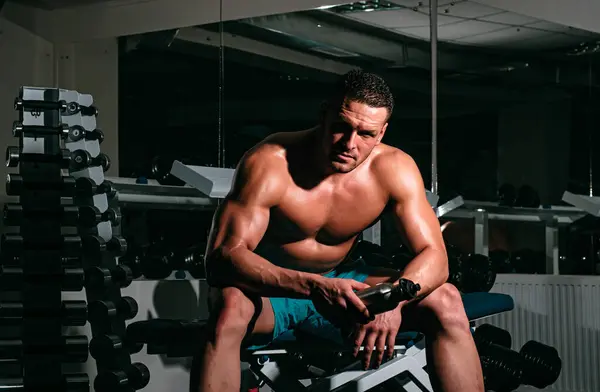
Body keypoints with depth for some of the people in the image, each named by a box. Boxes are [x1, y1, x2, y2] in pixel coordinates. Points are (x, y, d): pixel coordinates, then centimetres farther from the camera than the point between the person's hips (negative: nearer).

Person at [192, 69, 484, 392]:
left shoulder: (394, 169, -14)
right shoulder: (269, 163, -26)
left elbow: (434, 256, -15)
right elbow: (223, 257, -33)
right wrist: (314, 287, -48)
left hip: (339, 282, 4)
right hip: (270, 287, -4)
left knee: (445, 300, -17)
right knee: (230, 308, -39)